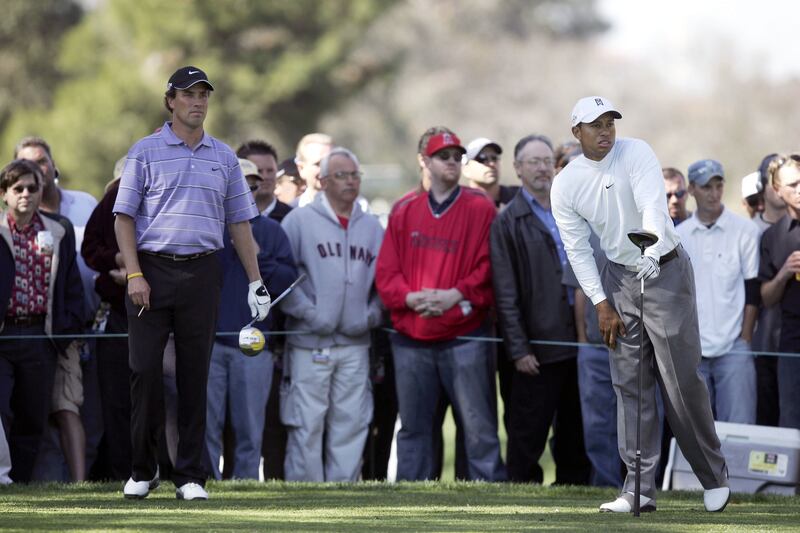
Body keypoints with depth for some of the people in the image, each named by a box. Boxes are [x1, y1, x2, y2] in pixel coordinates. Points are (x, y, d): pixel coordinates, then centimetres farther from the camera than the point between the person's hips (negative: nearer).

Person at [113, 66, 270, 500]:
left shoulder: (223, 157, 13)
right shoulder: (146, 151, 3)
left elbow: (239, 222, 16)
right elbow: (124, 217, 0)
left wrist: (255, 281, 10)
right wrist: (135, 275, -10)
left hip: (201, 273, 2)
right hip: (152, 270, -2)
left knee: (194, 374, 2)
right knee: (145, 370, -4)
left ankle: (190, 475, 5)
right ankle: (143, 469, 7)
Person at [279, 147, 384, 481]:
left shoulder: (372, 228, 13)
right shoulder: (299, 221, 0)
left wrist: (371, 315, 0)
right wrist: (308, 313, -11)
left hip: (355, 344, 4)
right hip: (310, 342, -4)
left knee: (351, 424, 4)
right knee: (307, 425, -5)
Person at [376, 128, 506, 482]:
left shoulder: (479, 208, 2)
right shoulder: (404, 211, 10)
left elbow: (487, 269, -4)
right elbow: (386, 272, 6)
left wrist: (455, 295, -16)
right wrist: (410, 297, -11)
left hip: (465, 336, -3)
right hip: (411, 338, 3)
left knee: (478, 426, -5)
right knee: (413, 427, 9)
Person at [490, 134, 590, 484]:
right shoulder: (508, 223, 0)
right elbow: (505, 294, -5)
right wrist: (519, 349, -11)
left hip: (577, 344, 5)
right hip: (538, 351, -5)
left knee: (575, 442, 11)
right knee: (526, 442, -1)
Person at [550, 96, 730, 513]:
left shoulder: (636, 154, -15)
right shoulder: (565, 186, -4)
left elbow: (654, 206, -30)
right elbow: (578, 249, -1)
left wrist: (652, 252, -47)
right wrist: (602, 304, -7)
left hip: (666, 271, -3)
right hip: (619, 278, 3)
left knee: (682, 380, -4)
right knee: (630, 383, 0)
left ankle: (714, 477, 11)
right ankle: (640, 489, 1)